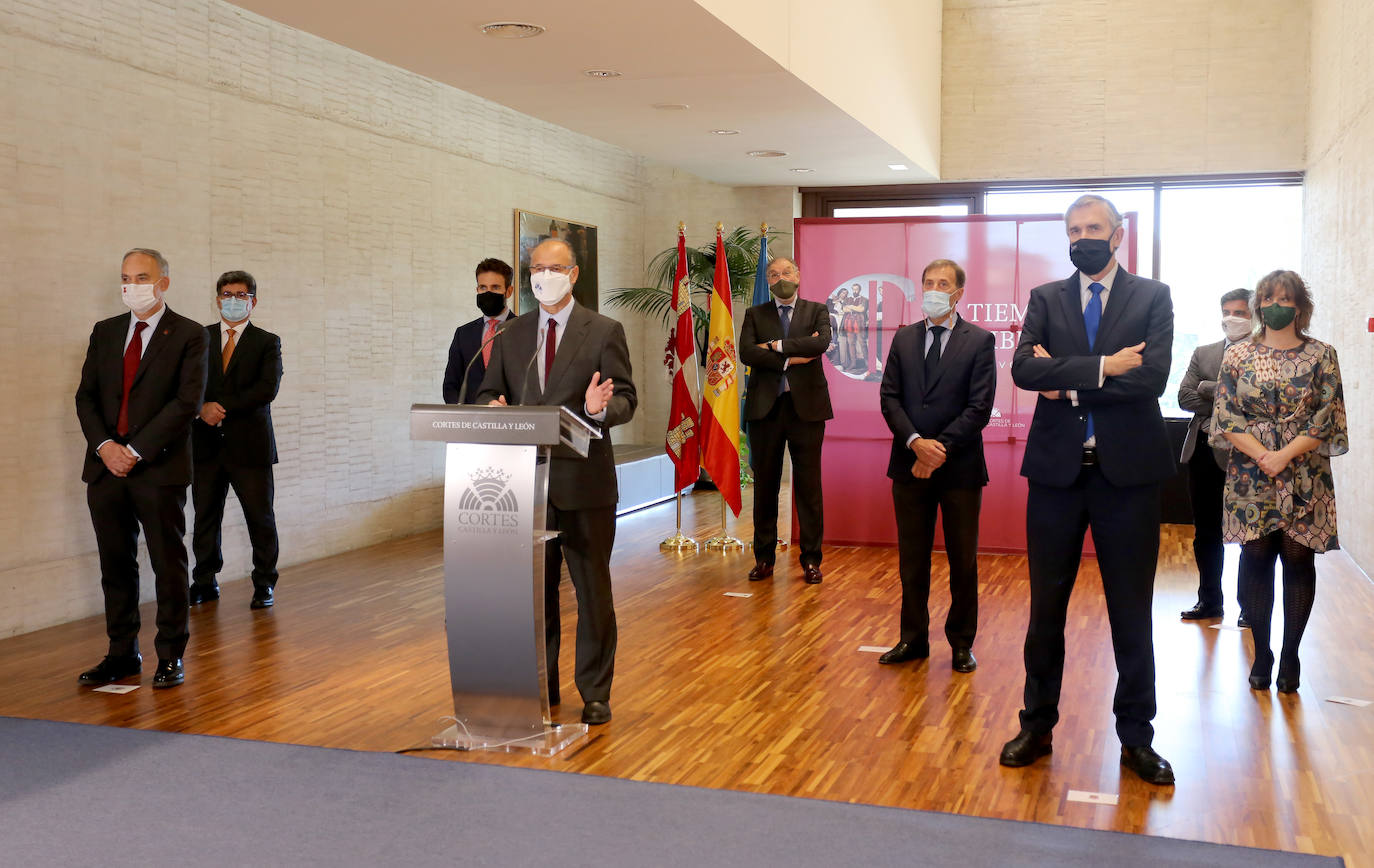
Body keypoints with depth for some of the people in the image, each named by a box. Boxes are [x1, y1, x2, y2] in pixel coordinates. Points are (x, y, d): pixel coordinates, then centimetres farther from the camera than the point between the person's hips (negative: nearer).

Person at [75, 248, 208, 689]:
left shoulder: (189, 335, -2)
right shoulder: (105, 332, 13)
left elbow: (187, 402, -11)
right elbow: (86, 396, 10)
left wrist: (136, 451, -14)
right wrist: (104, 446, -7)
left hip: (159, 469, -5)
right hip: (106, 467, 5)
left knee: (168, 565, 3)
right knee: (116, 565, 10)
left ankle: (171, 656, 13)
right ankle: (122, 653, 20)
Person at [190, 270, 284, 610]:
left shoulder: (267, 343, 4)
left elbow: (267, 388, -10)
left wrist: (224, 407, -16)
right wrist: (203, 407, -17)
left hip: (249, 445, -2)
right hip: (206, 443, 2)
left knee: (260, 518, 3)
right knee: (205, 517, 9)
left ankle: (264, 583, 15)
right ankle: (205, 582, 21)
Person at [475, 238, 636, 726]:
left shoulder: (604, 332, -1)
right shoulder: (512, 335, 11)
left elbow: (626, 401, -5)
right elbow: (489, 393, 11)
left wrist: (601, 409, -27)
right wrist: (492, 408, -13)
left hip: (584, 482, -3)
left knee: (592, 589, 4)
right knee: (535, 589, 12)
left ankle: (595, 693, 15)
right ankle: (540, 685, 25)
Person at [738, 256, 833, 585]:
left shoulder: (817, 311, 8)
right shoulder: (755, 314, 10)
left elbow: (822, 342, -14)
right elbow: (746, 353, -7)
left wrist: (777, 345, -13)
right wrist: (790, 358, -13)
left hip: (806, 406, -1)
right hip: (765, 407, 1)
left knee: (808, 485, 1)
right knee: (765, 486, 6)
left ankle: (811, 560, 10)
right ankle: (764, 558, 16)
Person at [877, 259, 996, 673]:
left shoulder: (979, 341, -2)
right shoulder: (904, 339, 9)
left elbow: (980, 407, -10)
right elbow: (889, 397, 2)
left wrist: (940, 449, -15)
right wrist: (916, 442, -13)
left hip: (960, 467, -3)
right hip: (910, 465, 3)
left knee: (963, 561, 7)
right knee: (911, 560, 10)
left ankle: (962, 642, 20)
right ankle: (913, 639, 21)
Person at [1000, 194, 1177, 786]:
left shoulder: (1152, 297, 2)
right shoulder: (1046, 299, 7)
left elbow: (1152, 376, -14)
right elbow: (1024, 369, -11)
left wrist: (1067, 380, -12)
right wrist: (1101, 368, -18)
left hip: (1127, 470, -1)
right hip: (1057, 469, 2)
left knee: (1132, 610, 8)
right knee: (1046, 606, 10)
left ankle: (1136, 737, 21)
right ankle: (1037, 725, 24)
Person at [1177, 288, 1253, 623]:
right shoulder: (1203, 353, 12)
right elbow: (1185, 397, 1)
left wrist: (1209, 389, -13)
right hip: (1205, 452, 5)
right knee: (1206, 533, 11)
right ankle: (1209, 601, 23)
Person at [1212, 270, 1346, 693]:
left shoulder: (1321, 355, 2)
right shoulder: (1237, 355, 5)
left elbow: (1326, 418, -4)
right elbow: (1226, 414, -1)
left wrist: (1284, 455, -14)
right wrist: (1261, 455, -13)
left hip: (1304, 478, -1)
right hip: (1250, 478, 1)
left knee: (1298, 558, 3)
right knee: (1255, 558, 2)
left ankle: (1290, 654, 13)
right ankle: (1261, 654, 12)